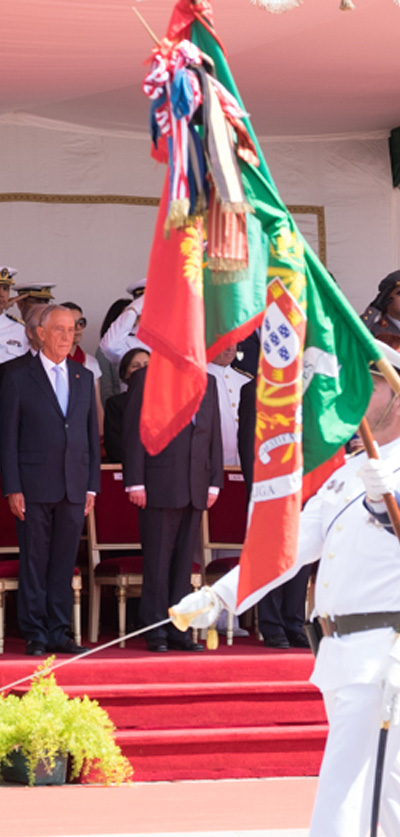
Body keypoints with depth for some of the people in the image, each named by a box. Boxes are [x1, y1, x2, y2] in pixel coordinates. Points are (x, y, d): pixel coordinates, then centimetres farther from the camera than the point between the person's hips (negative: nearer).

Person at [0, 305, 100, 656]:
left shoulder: (84, 378, 13)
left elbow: (92, 435, 14)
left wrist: (92, 486, 7)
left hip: (74, 489, 4)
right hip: (34, 488, -4)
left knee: (65, 563, 5)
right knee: (34, 562, 0)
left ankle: (59, 633, 9)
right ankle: (35, 635, 6)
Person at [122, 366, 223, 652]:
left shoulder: (207, 383, 15)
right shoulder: (147, 379, 0)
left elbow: (214, 434, 16)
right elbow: (134, 432, -4)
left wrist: (215, 481, 8)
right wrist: (135, 481, -11)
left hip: (195, 488, 5)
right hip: (159, 486, -5)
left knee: (185, 560, 7)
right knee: (158, 559, -2)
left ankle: (178, 629, 11)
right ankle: (156, 630, 3)